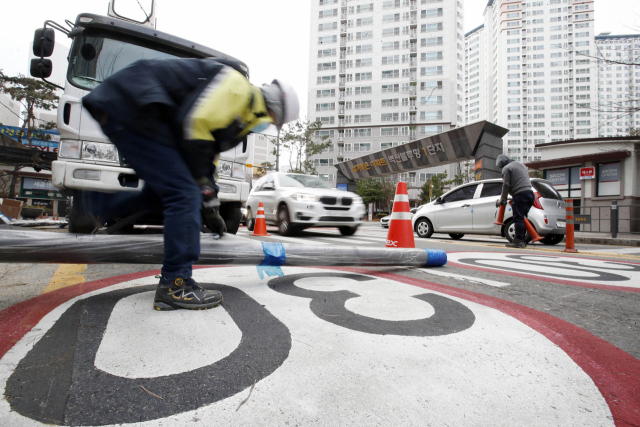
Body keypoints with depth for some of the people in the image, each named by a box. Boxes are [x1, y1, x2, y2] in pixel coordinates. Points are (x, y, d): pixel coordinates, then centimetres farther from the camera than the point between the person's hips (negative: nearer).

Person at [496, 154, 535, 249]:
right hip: (530, 193, 9)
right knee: (522, 218, 11)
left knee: (518, 219, -8)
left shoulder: (507, 168, -1)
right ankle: (523, 240, 13)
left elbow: (506, 185, -7)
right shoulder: (521, 165, 25)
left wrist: (503, 199, 2)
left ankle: (518, 241, -9)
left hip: (520, 195, -8)